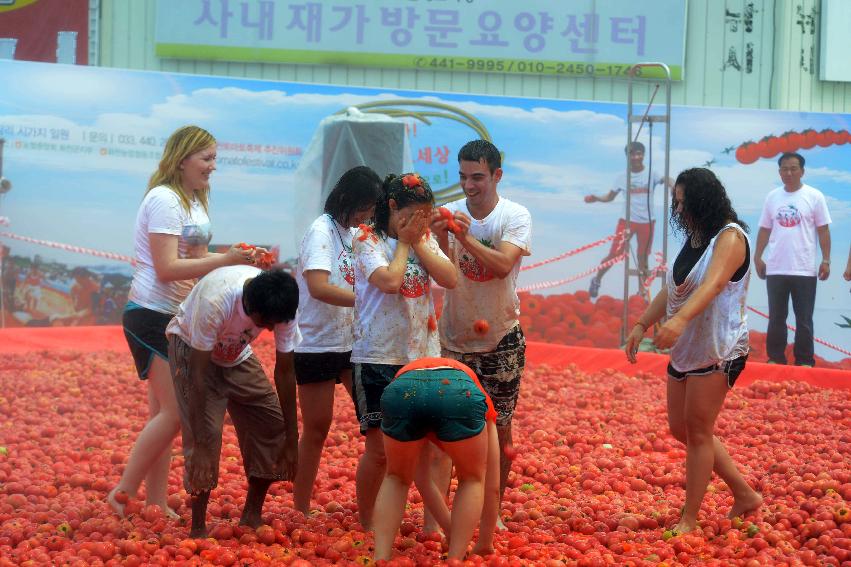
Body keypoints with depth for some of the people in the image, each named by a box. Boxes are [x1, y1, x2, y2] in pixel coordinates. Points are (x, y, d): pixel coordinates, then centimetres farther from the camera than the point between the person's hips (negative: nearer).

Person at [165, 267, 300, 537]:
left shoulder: (281, 307, -27)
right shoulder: (215, 301, -41)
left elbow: (285, 372, -15)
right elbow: (199, 375, -36)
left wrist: (292, 441, -13)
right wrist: (201, 446, -36)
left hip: (236, 353, 5)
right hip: (193, 349, -5)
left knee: (272, 423, -4)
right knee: (206, 431, -20)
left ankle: (252, 516, 11)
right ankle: (198, 528, -10)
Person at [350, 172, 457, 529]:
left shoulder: (425, 240, 11)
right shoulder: (368, 240, -5)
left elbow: (450, 279, -2)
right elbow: (389, 280, -21)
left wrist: (418, 242, -5)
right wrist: (403, 242, -7)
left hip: (423, 356, 5)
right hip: (378, 357, -5)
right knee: (379, 448, -3)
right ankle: (366, 524, 12)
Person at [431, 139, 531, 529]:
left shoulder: (515, 216, -10)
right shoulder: (450, 214, -6)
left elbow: (503, 266, -26)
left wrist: (466, 237, -36)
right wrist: (441, 239, -33)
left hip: (500, 339, -1)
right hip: (454, 338, 1)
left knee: (498, 428, 6)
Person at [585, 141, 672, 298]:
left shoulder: (651, 174, -3)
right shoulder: (622, 178, 2)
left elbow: (665, 180, -21)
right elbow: (610, 196, 9)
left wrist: (672, 186, -44)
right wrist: (596, 198, -10)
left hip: (647, 222, 0)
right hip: (627, 220, 0)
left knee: (643, 258, 9)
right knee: (614, 254, -3)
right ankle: (597, 279, 19)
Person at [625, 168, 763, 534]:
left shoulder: (730, 237, -16)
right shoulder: (693, 240, 11)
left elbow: (712, 285, -33)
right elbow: (671, 290, 17)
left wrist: (680, 320, -47)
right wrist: (642, 325, 9)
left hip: (718, 350, -9)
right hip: (685, 349, 9)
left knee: (698, 432, -5)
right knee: (681, 429, 12)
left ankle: (689, 521, 2)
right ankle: (744, 496, 23)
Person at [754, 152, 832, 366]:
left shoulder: (814, 196, -3)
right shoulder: (772, 197, 7)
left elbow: (823, 231, -2)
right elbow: (765, 229, 12)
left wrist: (826, 261, -7)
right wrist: (757, 257, 5)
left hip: (804, 270, -3)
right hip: (775, 269, 3)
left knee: (804, 319, 2)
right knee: (776, 318, 9)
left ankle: (804, 361, 9)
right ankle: (775, 359, 17)